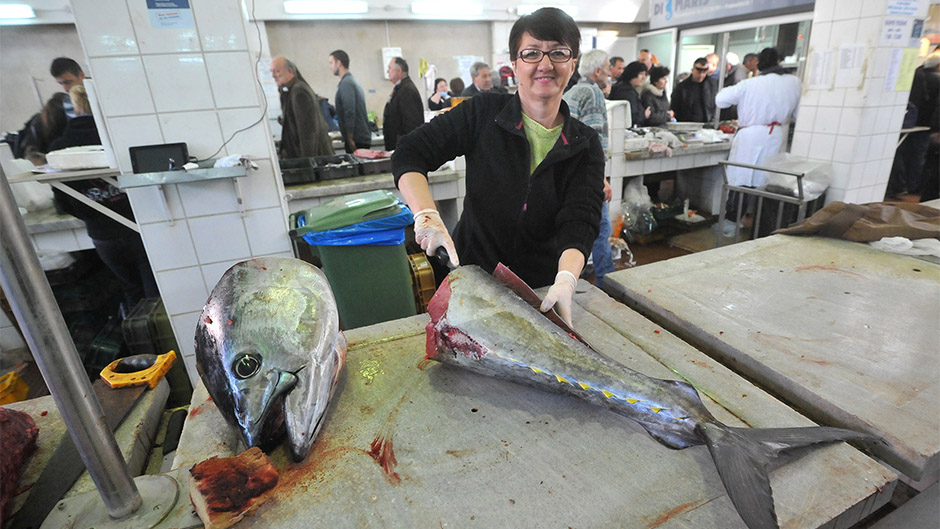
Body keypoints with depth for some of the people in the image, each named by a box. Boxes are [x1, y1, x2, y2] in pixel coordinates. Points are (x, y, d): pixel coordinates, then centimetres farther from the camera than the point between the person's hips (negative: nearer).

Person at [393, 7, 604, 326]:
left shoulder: (585, 145, -4)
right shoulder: (484, 114, -9)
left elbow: (580, 221, -15)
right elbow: (409, 155, -10)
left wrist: (566, 280, -35)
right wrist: (427, 216, -28)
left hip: (544, 287, 2)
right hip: (473, 273, -1)